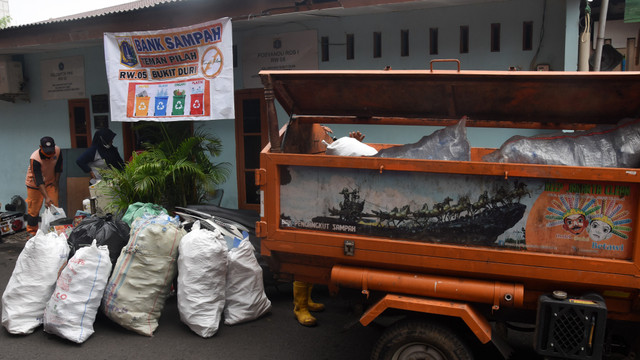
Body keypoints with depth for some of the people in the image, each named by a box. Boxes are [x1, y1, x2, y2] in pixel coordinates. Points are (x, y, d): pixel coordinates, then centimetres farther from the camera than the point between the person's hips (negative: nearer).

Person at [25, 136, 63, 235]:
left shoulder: (57, 151, -21)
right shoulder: (34, 159, -33)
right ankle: (32, 232, 19)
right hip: (34, 183, -3)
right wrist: (46, 197, -43)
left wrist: (56, 181, 4)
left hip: (50, 181, 4)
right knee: (34, 209, 2)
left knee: (54, 206, -2)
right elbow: (38, 180, -36)